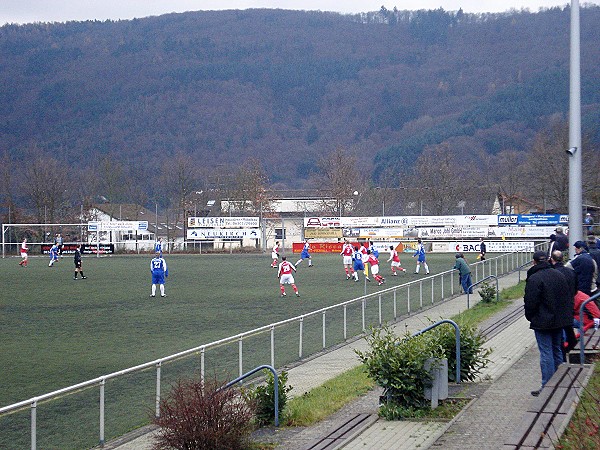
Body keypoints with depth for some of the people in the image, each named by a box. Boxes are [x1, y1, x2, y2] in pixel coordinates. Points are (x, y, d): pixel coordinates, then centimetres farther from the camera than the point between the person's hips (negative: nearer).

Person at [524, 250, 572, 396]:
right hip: (560, 320, 7)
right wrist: (567, 315, 21)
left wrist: (530, 317, 1)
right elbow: (568, 298, 14)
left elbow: (530, 303, -17)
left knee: (546, 353, -5)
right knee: (557, 351, 16)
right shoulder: (559, 275, 7)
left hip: (543, 323, -7)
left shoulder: (534, 279, -17)